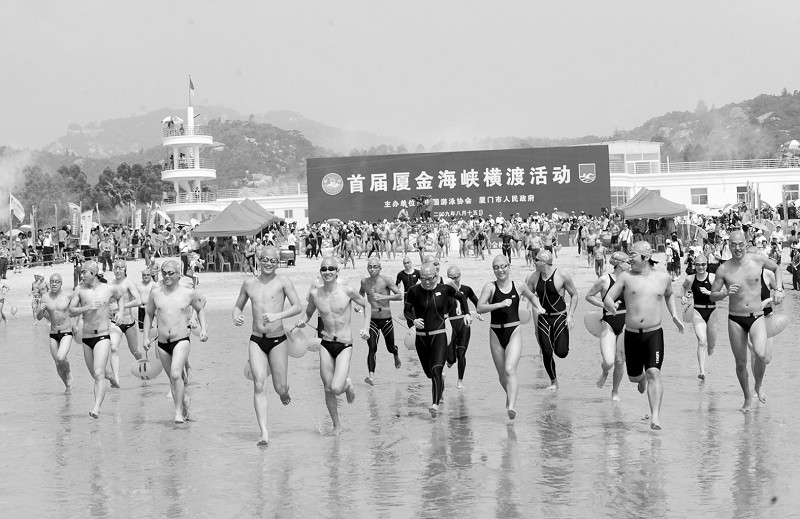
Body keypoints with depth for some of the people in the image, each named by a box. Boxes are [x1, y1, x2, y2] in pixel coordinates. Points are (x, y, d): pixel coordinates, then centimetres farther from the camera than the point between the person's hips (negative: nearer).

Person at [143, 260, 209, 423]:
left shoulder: (189, 293, -3)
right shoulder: (156, 292, 2)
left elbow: (200, 309, 16)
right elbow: (149, 314, 17)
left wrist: (204, 328, 6)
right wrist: (146, 336, 11)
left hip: (181, 341, -4)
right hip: (162, 343, 4)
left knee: (176, 374, -22)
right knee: (172, 378, 12)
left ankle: (178, 412, -16)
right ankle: (184, 407, 30)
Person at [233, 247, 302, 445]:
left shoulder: (282, 282, -4)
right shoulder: (249, 283, 8)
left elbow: (298, 307, -11)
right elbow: (238, 306, 21)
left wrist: (277, 316, -24)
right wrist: (237, 316, -2)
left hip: (278, 340, -2)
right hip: (256, 340, 2)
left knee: (280, 387, 3)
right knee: (259, 385, -11)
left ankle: (285, 392, 43)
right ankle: (264, 433, -14)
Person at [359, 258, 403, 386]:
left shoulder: (385, 280, -13)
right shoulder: (364, 281, -1)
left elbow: (400, 296, -17)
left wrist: (383, 297, -29)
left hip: (386, 319, -1)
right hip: (372, 320, 1)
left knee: (390, 347, 16)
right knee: (372, 349, -16)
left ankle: (396, 356, 52)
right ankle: (371, 376, -25)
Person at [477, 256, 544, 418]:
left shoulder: (518, 286, 3)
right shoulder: (490, 287, -3)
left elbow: (531, 296, 25)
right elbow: (480, 308, -16)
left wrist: (538, 307, 7)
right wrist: (500, 304, -24)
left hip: (514, 332, -1)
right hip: (496, 333, 1)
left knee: (510, 370, -20)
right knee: (502, 375, 13)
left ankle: (512, 406, -27)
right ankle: (510, 396, 42)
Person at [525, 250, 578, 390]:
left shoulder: (562, 276, -12)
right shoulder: (534, 277, 0)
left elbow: (574, 295, -2)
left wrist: (570, 315, -10)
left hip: (560, 317, -3)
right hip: (543, 318, 3)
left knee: (561, 353, -12)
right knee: (546, 353, -4)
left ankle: (559, 342, 26)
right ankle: (554, 381, 16)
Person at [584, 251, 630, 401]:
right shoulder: (605, 280, -9)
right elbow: (588, 296, 0)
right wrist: (604, 304, -12)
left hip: (625, 325, 4)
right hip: (608, 324, -4)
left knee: (620, 362, 5)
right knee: (609, 361, -15)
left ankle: (615, 392, 24)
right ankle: (604, 373, 22)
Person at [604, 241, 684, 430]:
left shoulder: (664, 278, 5)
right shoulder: (626, 277, 0)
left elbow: (669, 294, 28)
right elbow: (607, 299, -1)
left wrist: (674, 315, 18)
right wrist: (611, 306, -24)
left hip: (654, 334, -1)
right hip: (631, 334, 1)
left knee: (654, 373, -18)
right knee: (633, 376, 13)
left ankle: (655, 415, -20)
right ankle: (642, 378, 51)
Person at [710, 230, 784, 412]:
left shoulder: (758, 260, -3)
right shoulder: (723, 269, -6)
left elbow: (777, 269, 18)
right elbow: (712, 296, 1)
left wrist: (778, 289, 5)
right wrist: (725, 293, -19)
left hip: (757, 317, -1)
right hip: (735, 320, 1)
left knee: (760, 355, -23)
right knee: (741, 362, 5)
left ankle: (759, 386, 6)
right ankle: (747, 399, 27)